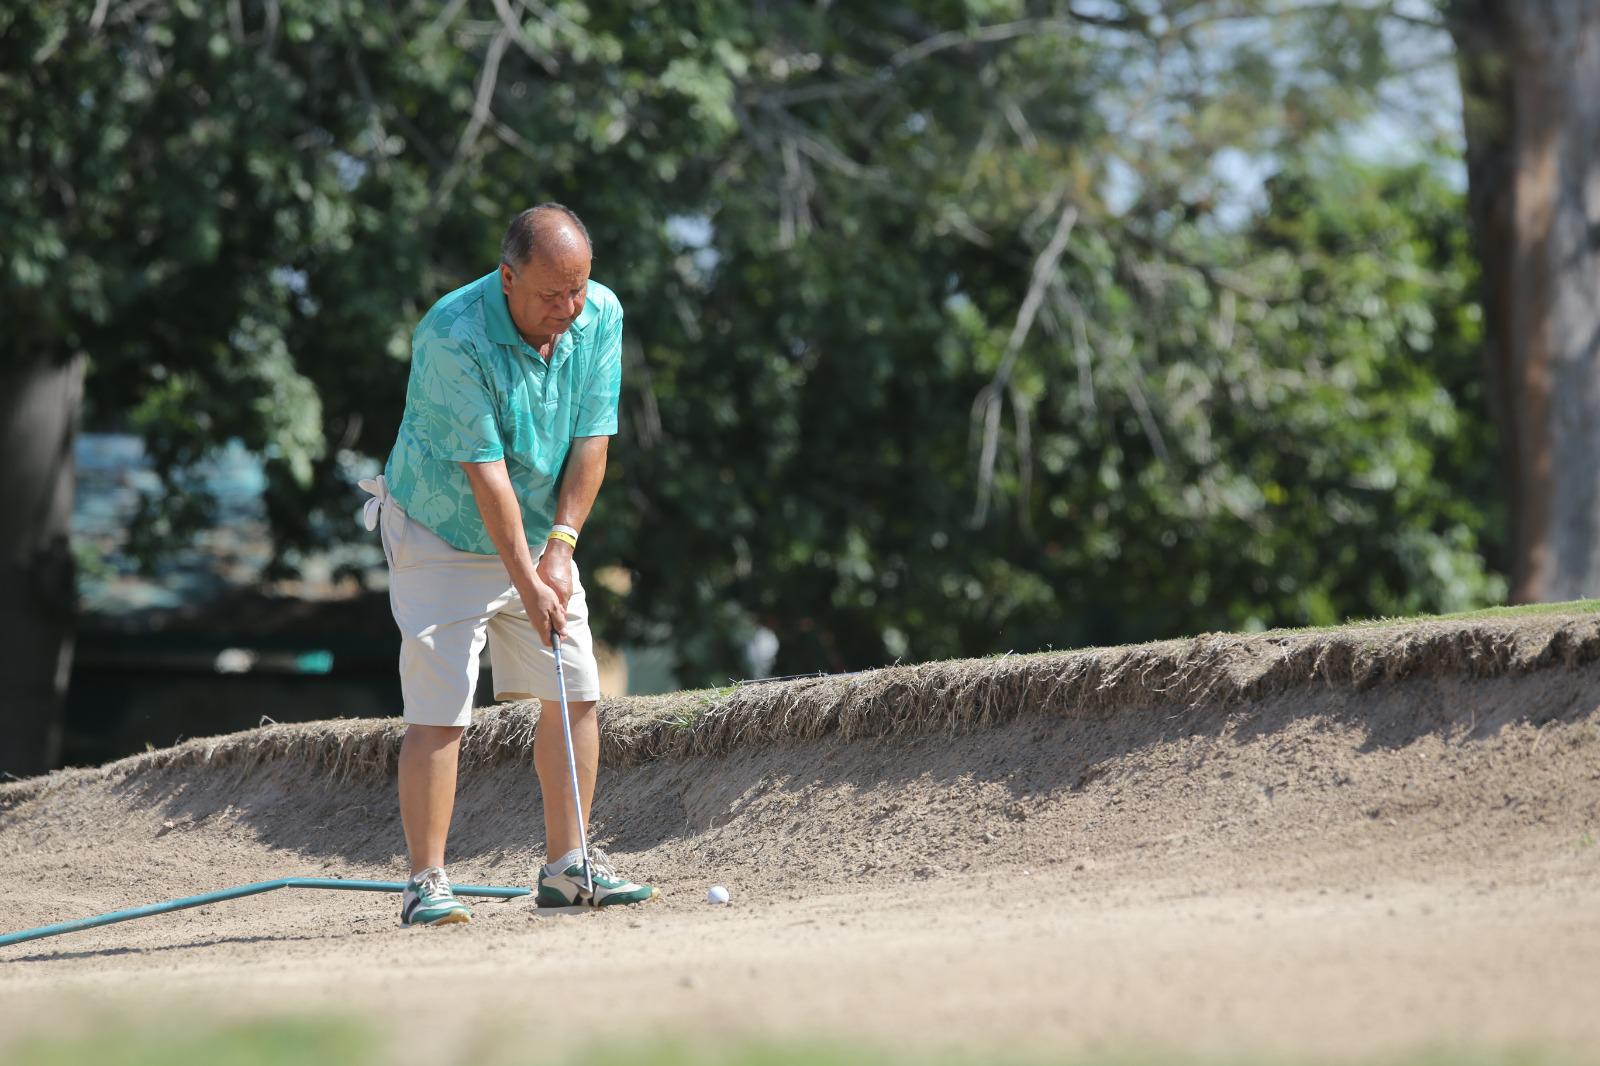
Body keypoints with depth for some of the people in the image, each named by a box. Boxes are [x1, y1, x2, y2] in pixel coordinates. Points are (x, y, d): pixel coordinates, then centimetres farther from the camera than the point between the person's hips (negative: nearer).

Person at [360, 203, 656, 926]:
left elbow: (590, 441, -7)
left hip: (539, 534, 6)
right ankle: (426, 885, -9)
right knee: (438, 712, -11)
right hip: (442, 535, -6)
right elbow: (485, 472, -27)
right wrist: (528, 582, -25)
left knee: (573, 695, 3)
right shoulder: (454, 338, -29)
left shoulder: (600, 317, -11)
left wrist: (560, 548, -15)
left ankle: (565, 867, 12)